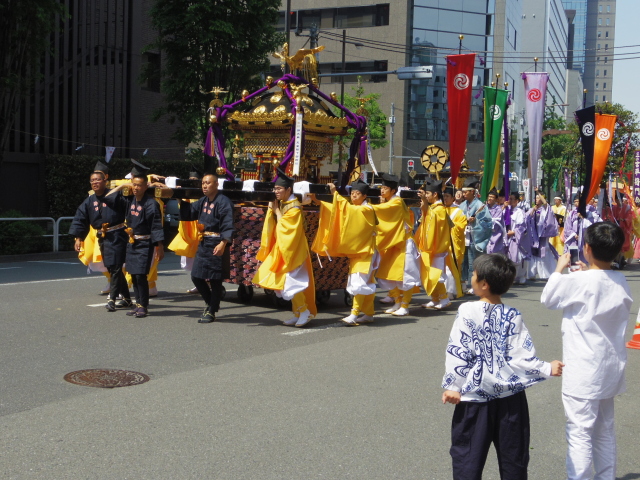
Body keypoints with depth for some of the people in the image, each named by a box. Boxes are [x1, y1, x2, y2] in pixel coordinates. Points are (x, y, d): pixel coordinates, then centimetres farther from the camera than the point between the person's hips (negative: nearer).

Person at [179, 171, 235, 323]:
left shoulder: (223, 202, -13)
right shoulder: (203, 201, 12)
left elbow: (228, 226, -20)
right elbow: (188, 213, 15)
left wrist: (223, 243, -31)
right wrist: (181, 200, 2)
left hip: (216, 246, -8)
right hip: (203, 244, 8)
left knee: (215, 279, 2)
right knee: (196, 276, 11)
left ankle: (211, 311, 14)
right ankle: (210, 303, 31)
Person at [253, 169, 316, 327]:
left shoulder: (294, 207, -16)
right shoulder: (282, 204, 8)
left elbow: (284, 227, -21)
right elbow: (272, 227, 6)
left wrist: (277, 211, -13)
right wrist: (272, 209, -7)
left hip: (292, 250, -9)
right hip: (281, 249, 9)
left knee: (292, 281, -10)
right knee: (286, 283, 10)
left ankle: (305, 311, 1)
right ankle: (298, 313, 17)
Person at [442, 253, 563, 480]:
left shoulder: (467, 312, -11)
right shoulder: (512, 316, -7)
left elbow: (457, 352, -11)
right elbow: (521, 356, -9)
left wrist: (452, 385, -5)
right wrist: (547, 369, 2)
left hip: (475, 395, -2)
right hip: (509, 395, 2)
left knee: (467, 452, 7)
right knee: (512, 452, 16)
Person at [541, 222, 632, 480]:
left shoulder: (578, 281, -19)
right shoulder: (620, 282, 0)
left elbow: (547, 298, -5)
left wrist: (560, 268, 7)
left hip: (583, 372, -7)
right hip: (611, 368, 7)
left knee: (580, 433, -4)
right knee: (605, 430, 19)